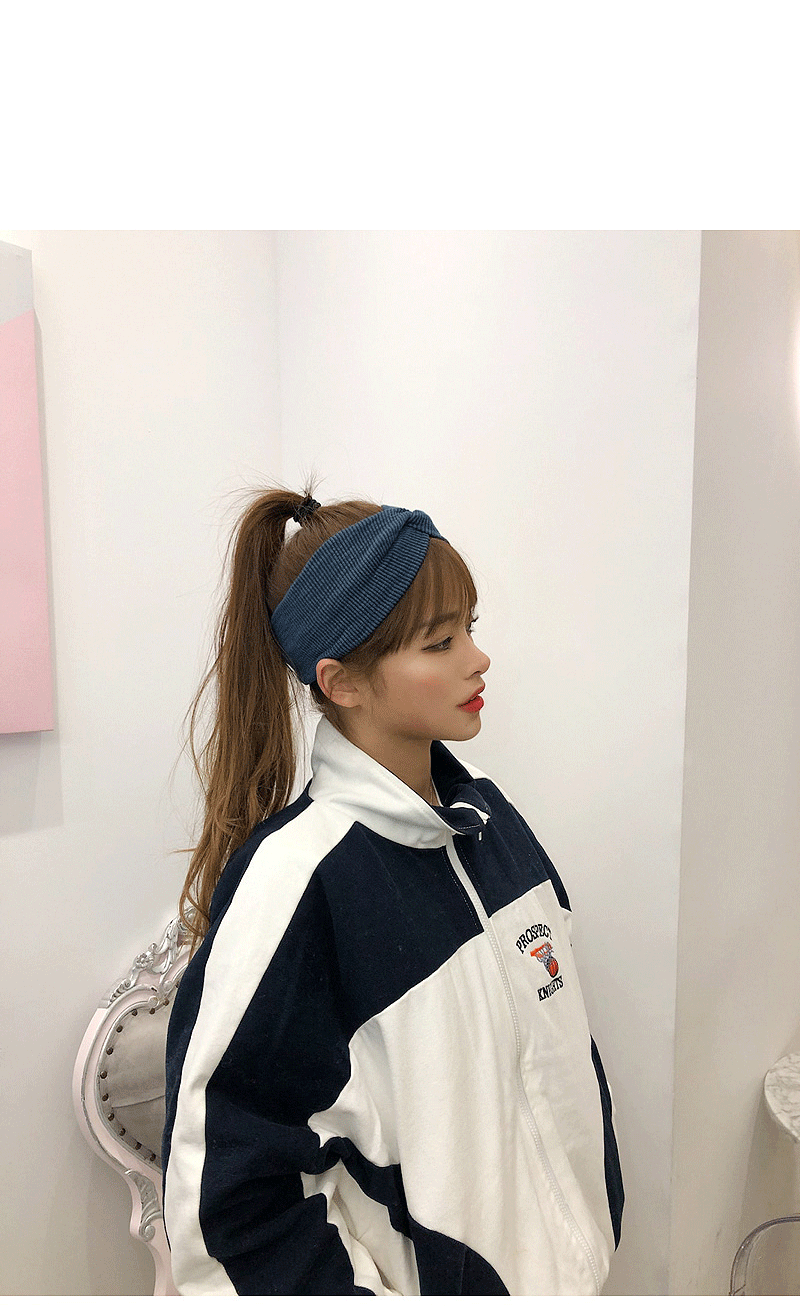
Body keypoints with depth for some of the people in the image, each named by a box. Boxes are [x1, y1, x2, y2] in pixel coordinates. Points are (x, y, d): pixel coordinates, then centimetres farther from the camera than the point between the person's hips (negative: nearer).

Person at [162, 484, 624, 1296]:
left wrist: (597, 1220, 5)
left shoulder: (488, 815, -7)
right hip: (424, 1275, -5)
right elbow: (235, 1197, -21)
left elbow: (560, 1047, 3)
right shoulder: (296, 879, -28)